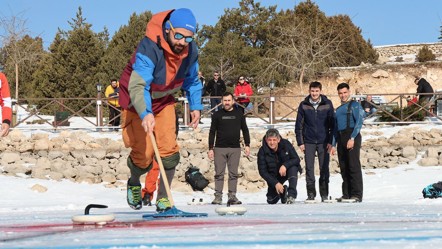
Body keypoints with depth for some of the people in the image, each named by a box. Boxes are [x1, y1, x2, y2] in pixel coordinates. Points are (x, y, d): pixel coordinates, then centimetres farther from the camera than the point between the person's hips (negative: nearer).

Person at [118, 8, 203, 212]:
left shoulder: (191, 51, -15)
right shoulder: (149, 48, -36)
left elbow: (192, 80, 6)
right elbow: (137, 86, -45)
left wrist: (195, 106, -4)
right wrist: (145, 114, -60)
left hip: (164, 100, 5)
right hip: (138, 102, -5)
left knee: (169, 148, -9)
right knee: (144, 153, -5)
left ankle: (163, 198, 7)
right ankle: (134, 183, 29)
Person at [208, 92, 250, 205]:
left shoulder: (239, 114, 8)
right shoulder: (217, 115, 5)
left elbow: (245, 130, 14)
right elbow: (212, 132, 5)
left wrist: (247, 145, 6)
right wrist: (210, 148, 0)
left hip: (235, 149, 1)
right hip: (219, 148, -1)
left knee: (233, 174, 2)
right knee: (219, 174, -1)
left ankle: (232, 195, 7)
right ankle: (218, 196, 2)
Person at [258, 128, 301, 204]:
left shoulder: (286, 144, -19)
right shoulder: (262, 151, -19)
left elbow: (296, 159, -17)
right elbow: (262, 171, -17)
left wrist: (285, 165, -37)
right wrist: (276, 183, -26)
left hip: (287, 170, -1)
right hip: (274, 176, 1)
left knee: (293, 168, -35)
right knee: (271, 201, -5)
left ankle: (291, 195, -30)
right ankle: (282, 191, 28)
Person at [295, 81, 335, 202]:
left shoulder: (327, 104, 0)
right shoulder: (303, 105, 1)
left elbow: (332, 124, 2)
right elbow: (299, 125, 5)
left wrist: (330, 141, -3)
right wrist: (300, 142, 0)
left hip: (323, 141, -1)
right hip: (308, 142, 1)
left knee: (324, 169, 1)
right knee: (309, 169, 0)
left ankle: (324, 194, 8)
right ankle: (311, 194, 7)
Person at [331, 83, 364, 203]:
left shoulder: (355, 105, 2)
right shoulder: (338, 110, 23)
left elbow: (359, 122, -9)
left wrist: (352, 138, -18)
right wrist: (333, 144, 15)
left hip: (352, 137, -7)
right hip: (341, 139, 7)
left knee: (354, 166, -12)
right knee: (343, 168, 5)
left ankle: (357, 194, -13)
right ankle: (346, 194, 9)